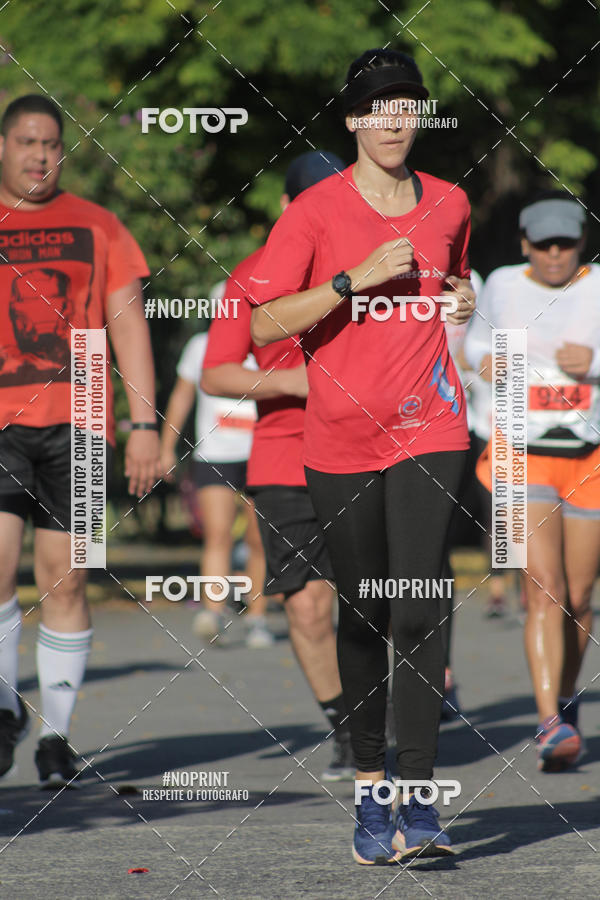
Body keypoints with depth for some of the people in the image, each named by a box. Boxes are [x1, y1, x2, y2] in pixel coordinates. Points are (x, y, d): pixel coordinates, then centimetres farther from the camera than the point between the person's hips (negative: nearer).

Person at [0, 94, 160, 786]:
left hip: (75, 422, 0)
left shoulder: (97, 227, 11)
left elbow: (127, 322, 9)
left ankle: (56, 731, 7)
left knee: (64, 581, 0)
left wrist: (144, 423, 0)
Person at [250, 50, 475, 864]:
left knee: (417, 610, -12)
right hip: (340, 442, -1)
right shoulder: (315, 211, -3)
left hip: (428, 429, 1)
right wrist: (357, 278, -16)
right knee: (361, 618, 6)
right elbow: (265, 324, -9)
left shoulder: (450, 205, 8)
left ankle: (419, 800, -13)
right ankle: (369, 790, 18)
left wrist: (463, 303, 4)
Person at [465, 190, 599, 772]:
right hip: (525, 458, -1)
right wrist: (482, 359, 0)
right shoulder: (502, 286, 4)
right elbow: (479, 337, 22)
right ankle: (550, 725, -24)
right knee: (545, 591, -17)